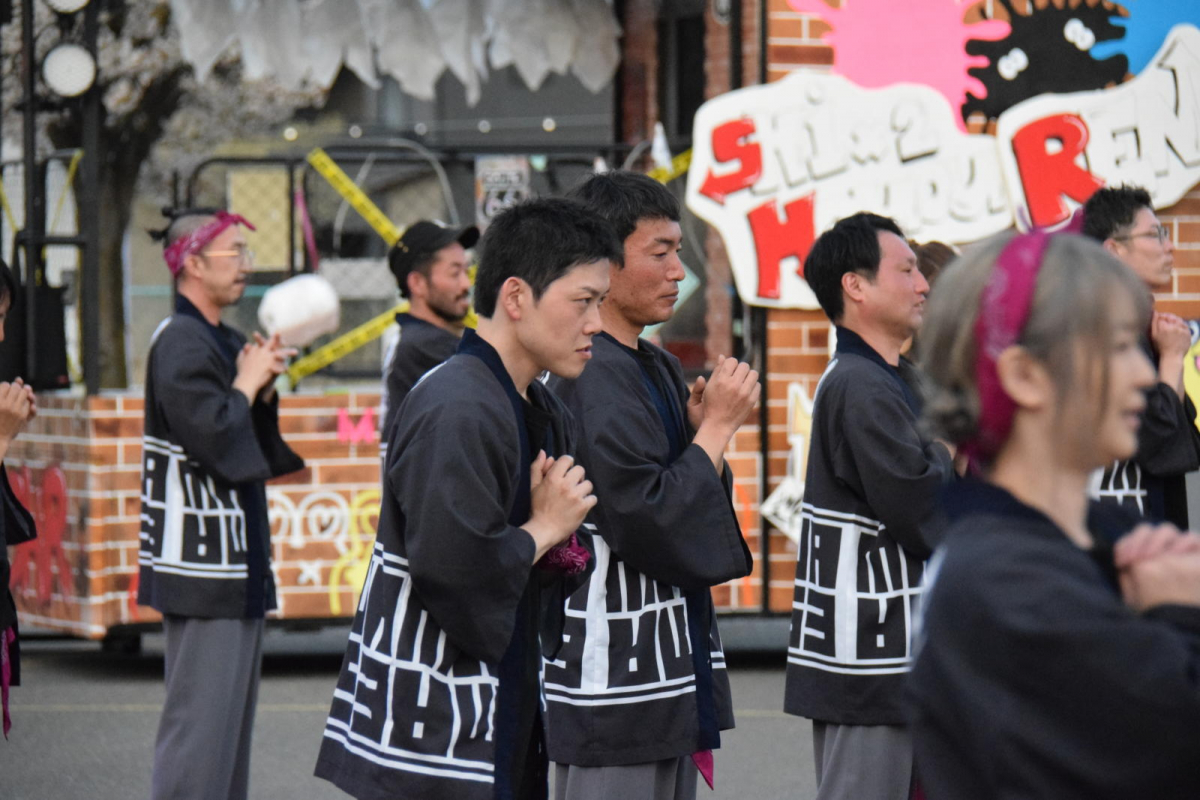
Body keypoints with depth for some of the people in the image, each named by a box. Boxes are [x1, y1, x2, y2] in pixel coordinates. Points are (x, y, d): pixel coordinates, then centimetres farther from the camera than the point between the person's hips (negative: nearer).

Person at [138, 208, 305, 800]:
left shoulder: (222, 342, 16)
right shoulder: (180, 343, -14)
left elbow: (264, 452, 19)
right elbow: (215, 438, -25)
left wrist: (263, 389, 2)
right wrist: (248, 384, -9)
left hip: (237, 558, 10)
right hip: (202, 560, -10)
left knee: (231, 712, 14)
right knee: (201, 714, -9)